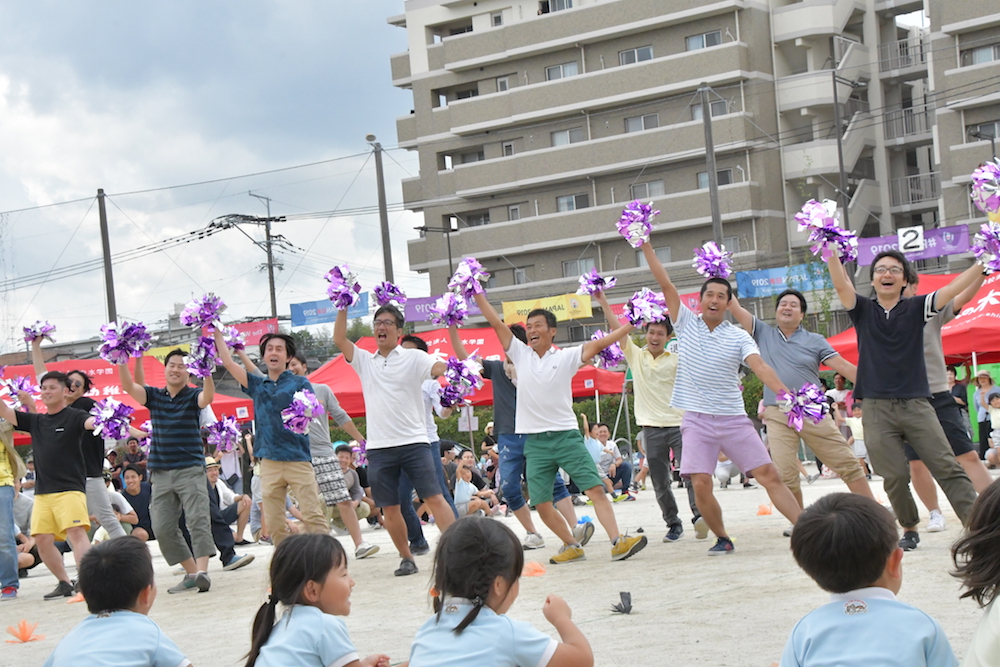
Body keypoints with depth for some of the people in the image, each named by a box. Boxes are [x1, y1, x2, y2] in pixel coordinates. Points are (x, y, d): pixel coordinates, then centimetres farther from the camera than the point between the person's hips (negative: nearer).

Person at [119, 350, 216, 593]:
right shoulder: (154, 395, 10)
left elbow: (208, 396, -22)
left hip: (190, 470, -4)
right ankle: (191, 573, 10)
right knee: (163, 528, 2)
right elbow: (128, 386, -3)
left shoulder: (193, 396, 0)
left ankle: (202, 572, -24)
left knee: (198, 520, -15)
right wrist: (121, 360, -17)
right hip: (160, 472, 4)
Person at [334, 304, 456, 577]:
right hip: (379, 447, 3)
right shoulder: (364, 361, 15)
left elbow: (441, 368, -12)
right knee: (389, 508, 3)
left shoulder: (413, 357, 4)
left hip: (414, 442, -3)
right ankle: (407, 558, 15)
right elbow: (339, 339, 6)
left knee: (435, 498, -10)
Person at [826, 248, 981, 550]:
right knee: (895, 476, -2)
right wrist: (831, 251, -20)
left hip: (916, 405, 0)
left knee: (947, 468, -7)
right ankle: (909, 529, 15)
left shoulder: (916, 308, 6)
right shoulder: (863, 310, 8)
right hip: (877, 409, 0)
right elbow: (841, 285, -7)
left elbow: (954, 289, -2)